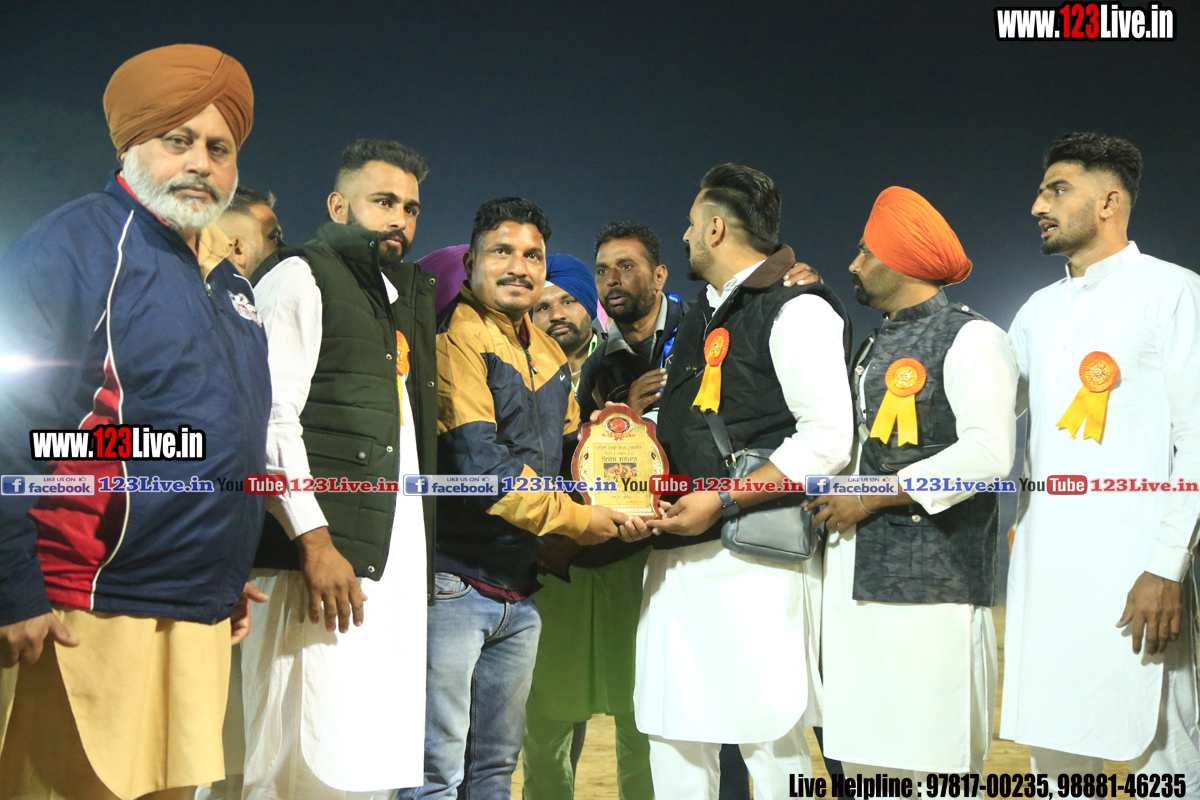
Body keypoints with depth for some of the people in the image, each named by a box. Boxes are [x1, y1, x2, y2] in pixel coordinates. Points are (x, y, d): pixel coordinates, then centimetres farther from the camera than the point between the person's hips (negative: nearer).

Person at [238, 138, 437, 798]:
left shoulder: (409, 296, 25)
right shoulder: (302, 276, 1)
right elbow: (271, 417, -10)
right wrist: (315, 541, -17)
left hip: (397, 561, 8)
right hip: (323, 557, -8)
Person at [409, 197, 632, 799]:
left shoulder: (549, 354, 15)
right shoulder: (455, 339, -12)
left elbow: (566, 447, 23)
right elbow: (481, 463, -20)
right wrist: (574, 519, -12)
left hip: (520, 590, 8)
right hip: (455, 584, -8)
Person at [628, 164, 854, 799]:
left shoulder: (795, 309, -5)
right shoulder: (698, 320, 22)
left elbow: (828, 441, -13)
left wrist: (721, 502, -15)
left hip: (754, 554, -8)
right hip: (675, 554, 8)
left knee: (769, 741, -4)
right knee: (674, 736, 9)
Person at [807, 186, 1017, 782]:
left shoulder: (970, 336, -4)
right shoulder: (871, 347, 22)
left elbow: (988, 454, -17)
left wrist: (870, 499, -14)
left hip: (932, 586, -8)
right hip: (854, 580, 8)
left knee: (937, 767, -4)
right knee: (865, 761, 11)